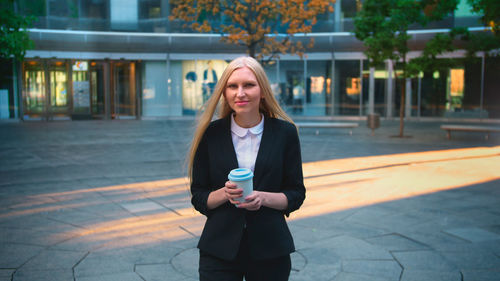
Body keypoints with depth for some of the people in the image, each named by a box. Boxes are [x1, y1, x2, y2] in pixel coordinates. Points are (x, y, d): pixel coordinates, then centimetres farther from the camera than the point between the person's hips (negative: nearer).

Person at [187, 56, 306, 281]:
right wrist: (224, 193, -18)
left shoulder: (285, 132, -2)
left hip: (270, 249, 0)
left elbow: (297, 194, 2)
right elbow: (198, 197, 2)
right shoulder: (211, 134, -2)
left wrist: (264, 198, -16)